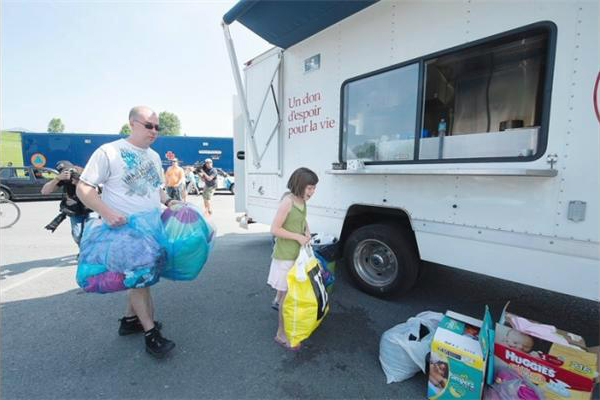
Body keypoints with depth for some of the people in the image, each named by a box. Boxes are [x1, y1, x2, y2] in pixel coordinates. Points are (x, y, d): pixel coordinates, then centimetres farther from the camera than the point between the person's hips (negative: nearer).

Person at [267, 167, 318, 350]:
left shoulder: (302, 200, 0)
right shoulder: (287, 201, -24)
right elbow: (274, 229, -23)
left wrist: (307, 231, -1)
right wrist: (298, 237, -21)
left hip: (297, 252, 8)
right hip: (285, 254, -8)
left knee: (288, 288, 29)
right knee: (288, 292, 1)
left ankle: (277, 301, 58)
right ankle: (281, 333, 18)